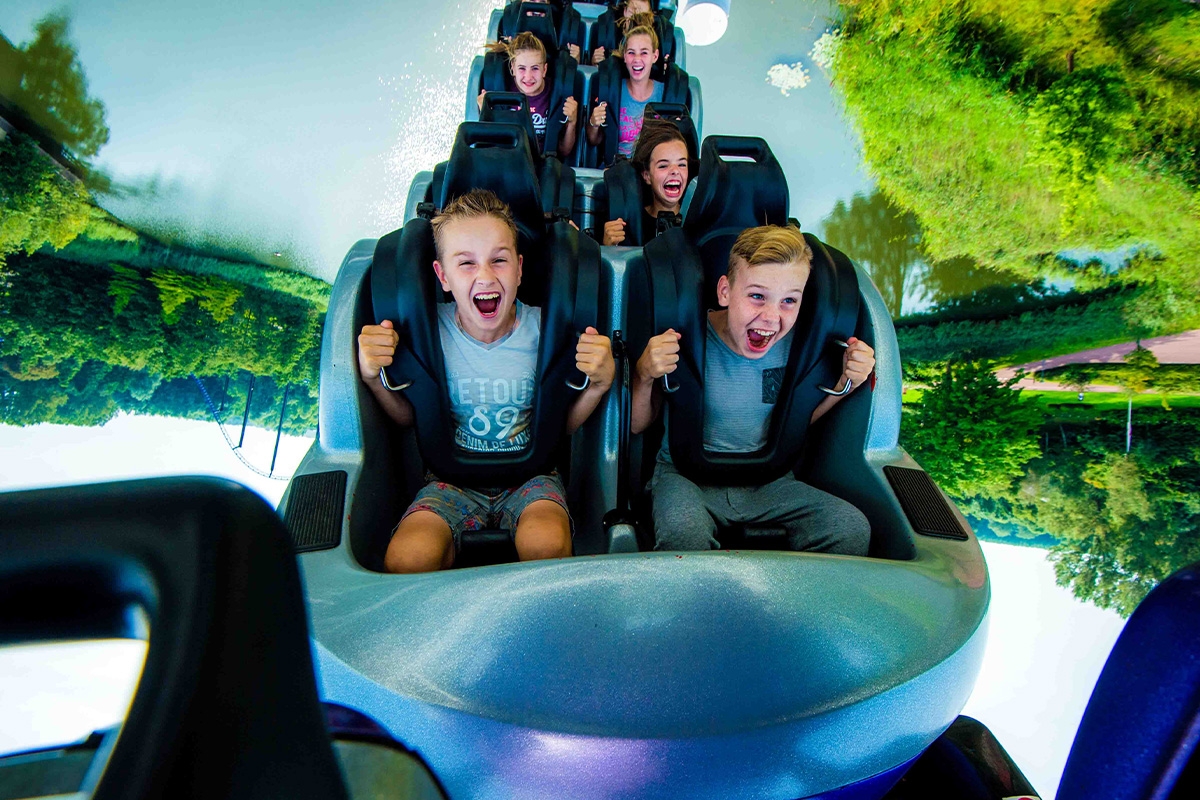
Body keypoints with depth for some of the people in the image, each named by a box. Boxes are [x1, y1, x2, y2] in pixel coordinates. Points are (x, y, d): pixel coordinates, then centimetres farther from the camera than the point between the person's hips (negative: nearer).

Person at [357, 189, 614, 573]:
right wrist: (373, 377, -12)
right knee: (406, 559, -28)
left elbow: (564, 424, 3)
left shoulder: (544, 328, -8)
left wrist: (600, 384, -16)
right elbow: (409, 417, 7)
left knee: (545, 543, -33)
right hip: (454, 476, 1)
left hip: (531, 471, 0)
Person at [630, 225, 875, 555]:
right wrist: (644, 375, -26)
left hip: (765, 481, 4)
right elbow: (636, 425, -7)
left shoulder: (796, 343, -4)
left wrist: (845, 383, -2)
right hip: (686, 475, -3)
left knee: (852, 528, -17)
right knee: (684, 531, -38)